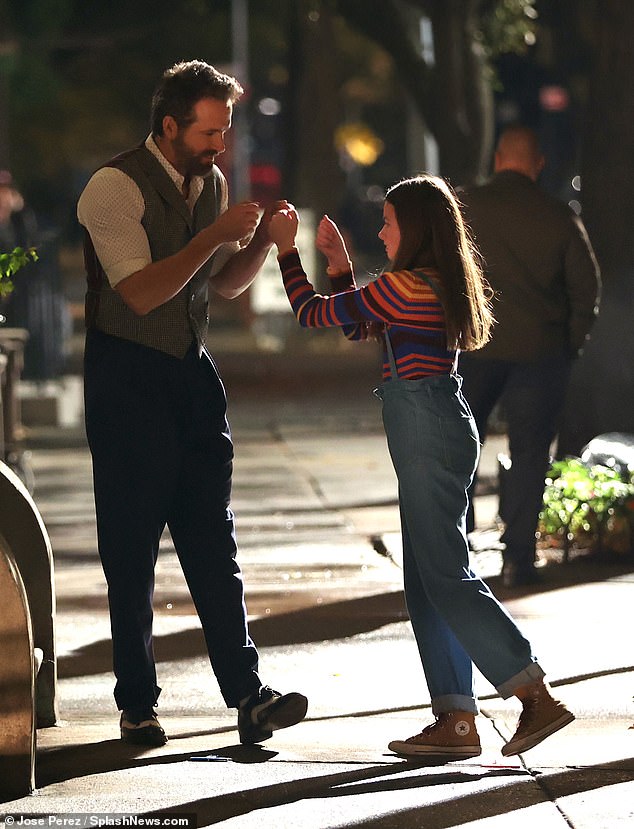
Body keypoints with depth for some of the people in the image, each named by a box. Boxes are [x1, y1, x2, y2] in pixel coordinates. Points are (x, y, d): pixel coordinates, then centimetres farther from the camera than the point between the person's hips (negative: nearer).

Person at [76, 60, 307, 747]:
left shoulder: (210, 181, 9)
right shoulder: (116, 187, -14)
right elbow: (140, 292, -23)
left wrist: (260, 240, -1)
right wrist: (214, 234, -24)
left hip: (192, 373, 6)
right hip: (127, 377, -6)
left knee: (213, 541, 2)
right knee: (131, 548, 0)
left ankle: (247, 697, 0)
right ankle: (136, 704, 10)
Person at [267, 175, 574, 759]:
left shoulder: (407, 287, -13)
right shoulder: (441, 287, 16)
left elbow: (315, 314, -7)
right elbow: (358, 327, 27)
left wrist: (287, 250, 4)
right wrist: (339, 263, 22)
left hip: (429, 433, -10)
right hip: (436, 434, 10)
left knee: (445, 575, -10)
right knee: (429, 582, 9)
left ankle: (537, 698, -13)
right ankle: (456, 721, 7)